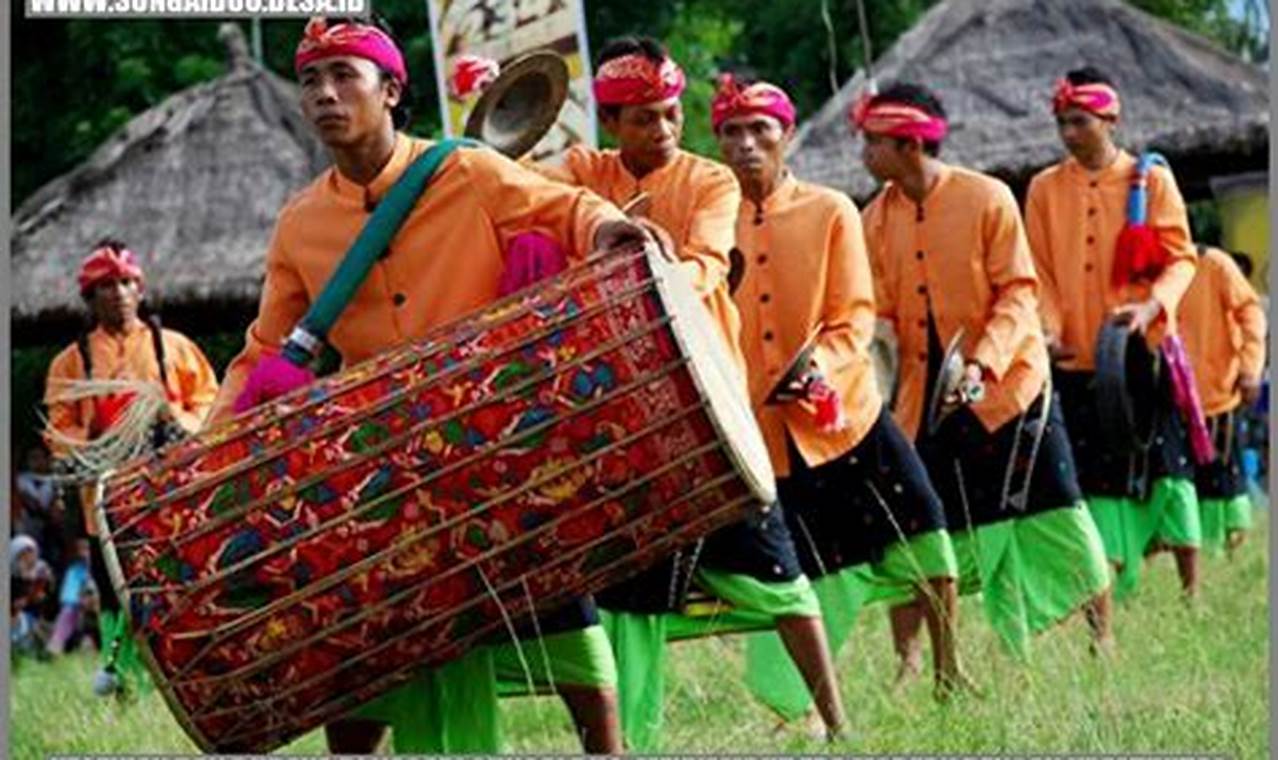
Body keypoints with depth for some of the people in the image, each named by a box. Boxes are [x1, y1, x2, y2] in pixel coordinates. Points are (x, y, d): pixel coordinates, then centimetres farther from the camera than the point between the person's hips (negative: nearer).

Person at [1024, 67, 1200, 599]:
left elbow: (1180, 258, -1)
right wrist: (1049, 328, -12)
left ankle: (1191, 589, 5)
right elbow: (1040, 274, 6)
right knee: (1092, 471, 0)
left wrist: (1152, 306, -20)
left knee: (1164, 463, -2)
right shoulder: (1045, 189, 8)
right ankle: (1101, 596, 3)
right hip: (1077, 359, 2)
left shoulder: (1152, 180, 2)